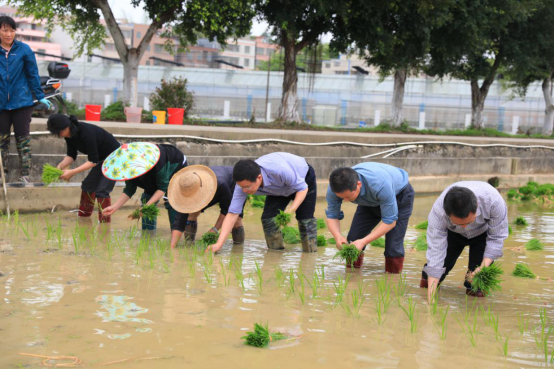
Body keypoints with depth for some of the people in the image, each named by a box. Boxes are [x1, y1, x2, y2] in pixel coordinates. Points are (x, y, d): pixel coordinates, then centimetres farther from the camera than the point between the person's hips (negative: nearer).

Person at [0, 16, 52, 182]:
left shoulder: (24, 49, -2)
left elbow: (33, 74, 4)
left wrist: (40, 97, 4)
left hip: (21, 101, -1)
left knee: (23, 138, 3)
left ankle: (25, 174, 7)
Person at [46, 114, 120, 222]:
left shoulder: (86, 133, -33)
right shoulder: (69, 135, -8)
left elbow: (93, 161, -30)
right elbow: (71, 155, 0)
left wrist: (72, 172, -32)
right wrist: (60, 166, -20)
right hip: (102, 159, 9)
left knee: (101, 191, -15)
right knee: (88, 186, 10)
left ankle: (104, 222, -8)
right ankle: (83, 217, 21)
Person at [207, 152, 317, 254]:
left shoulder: (280, 171, -47)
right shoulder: (243, 183, -32)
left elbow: (303, 188, -30)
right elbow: (232, 214, -31)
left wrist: (292, 209, -46)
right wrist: (219, 244, -39)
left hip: (303, 177, -4)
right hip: (280, 190, 4)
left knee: (305, 220, -13)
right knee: (268, 218, -12)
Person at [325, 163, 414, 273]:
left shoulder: (380, 185, -46)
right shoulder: (335, 189, -31)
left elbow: (390, 221, -35)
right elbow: (332, 216, -17)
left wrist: (363, 242, -43)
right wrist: (338, 236, -40)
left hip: (399, 195, -5)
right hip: (371, 201, 5)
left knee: (393, 247, -16)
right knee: (353, 240, -4)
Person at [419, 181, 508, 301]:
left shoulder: (494, 201, -42)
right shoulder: (438, 211, -40)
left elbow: (496, 238, -27)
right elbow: (436, 250, -37)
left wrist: (483, 267, -40)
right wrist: (431, 297, -41)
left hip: (482, 231, -1)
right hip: (453, 233, 1)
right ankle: (427, 278, 20)